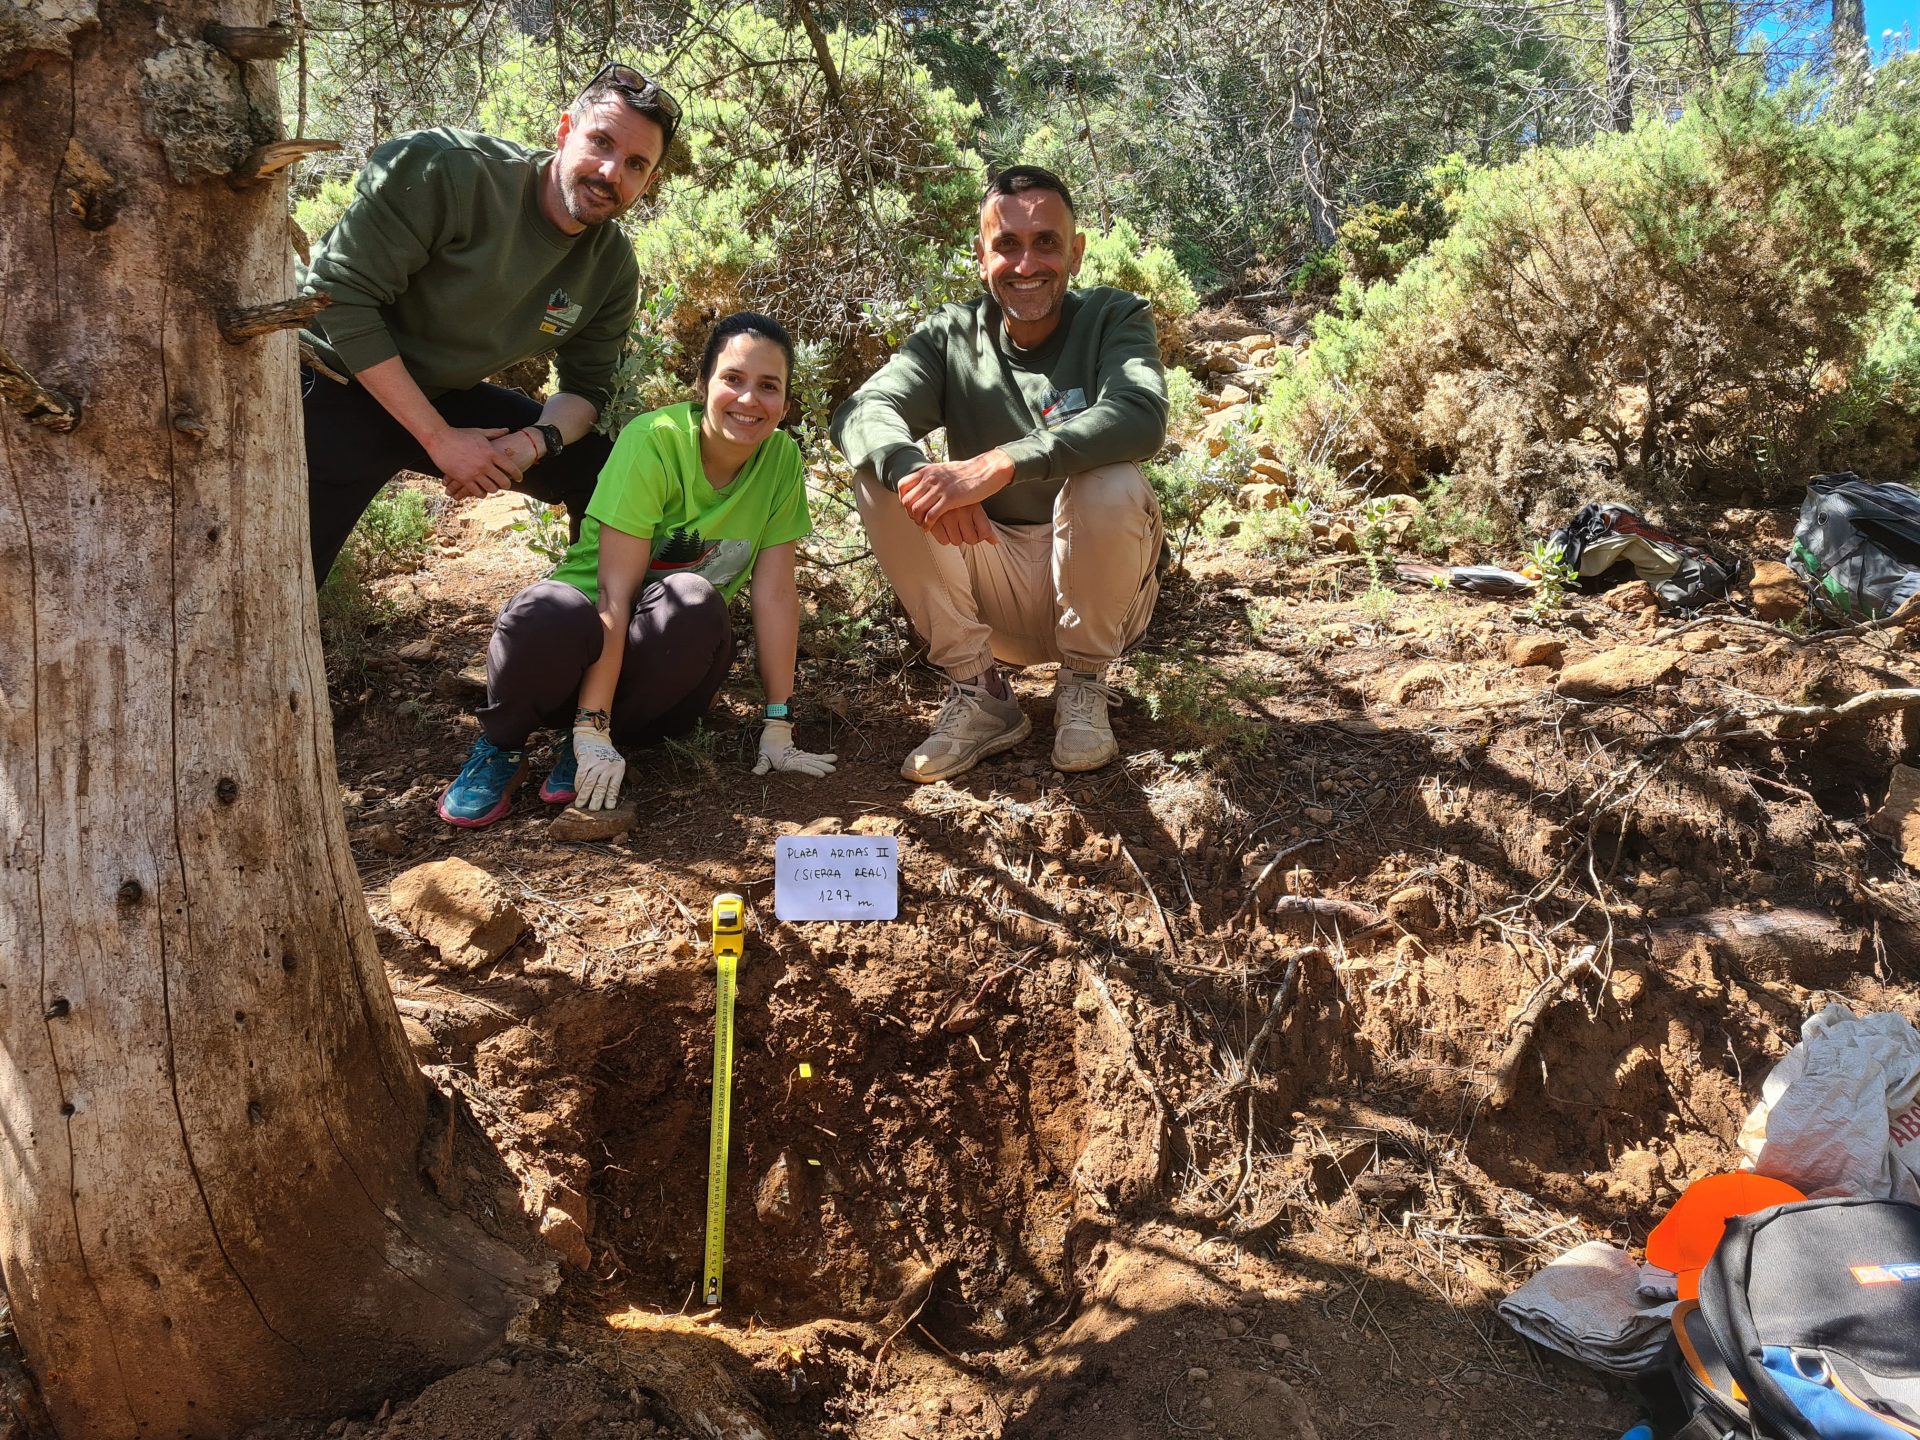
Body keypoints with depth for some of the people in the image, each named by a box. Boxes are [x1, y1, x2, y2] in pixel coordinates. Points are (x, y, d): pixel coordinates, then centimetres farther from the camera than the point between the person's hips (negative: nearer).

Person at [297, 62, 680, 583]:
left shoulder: (613, 267, -6)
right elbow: (343, 295, -25)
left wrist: (535, 441, -22)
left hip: (445, 399, 6)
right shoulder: (446, 170, -25)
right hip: (336, 386, -5)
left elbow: (587, 385, 2)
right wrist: (439, 438, -26)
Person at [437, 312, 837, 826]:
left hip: (671, 648, 3)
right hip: (592, 632, -2)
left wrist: (777, 729, -12)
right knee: (550, 614, -38)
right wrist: (592, 729, -29)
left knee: (694, 601, -33)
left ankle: (601, 745, -11)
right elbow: (613, 592, -24)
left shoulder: (782, 460, -8)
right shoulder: (653, 442, -20)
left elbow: (776, 593, -9)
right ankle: (501, 745, -7)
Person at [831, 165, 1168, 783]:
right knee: (882, 477, -18)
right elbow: (862, 411, -18)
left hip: (1093, 583, -2)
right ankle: (980, 693, -10)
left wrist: (998, 465, -42)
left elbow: (1140, 416, -29)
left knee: (1113, 486, -32)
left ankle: (1083, 683, -7)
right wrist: (916, 471, -42)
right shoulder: (951, 336, 0)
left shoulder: (1114, 319, -7)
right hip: (993, 586, 2)